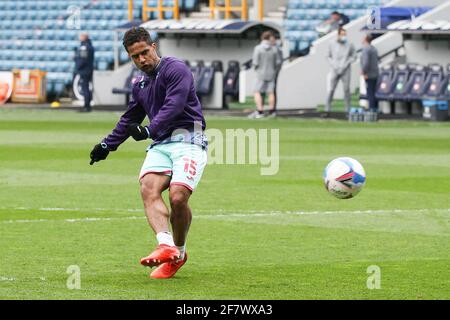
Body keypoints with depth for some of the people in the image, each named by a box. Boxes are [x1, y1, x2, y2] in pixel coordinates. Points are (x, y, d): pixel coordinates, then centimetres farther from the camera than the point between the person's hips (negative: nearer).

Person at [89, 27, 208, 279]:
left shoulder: (175, 69, -3)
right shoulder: (140, 85, 22)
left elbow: (173, 106, -17)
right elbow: (129, 120, 38)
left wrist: (149, 130, -25)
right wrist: (107, 145, 43)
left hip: (188, 140, -7)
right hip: (161, 144, 7)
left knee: (178, 197, -23)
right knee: (148, 188, -23)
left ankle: (179, 253, 0)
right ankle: (166, 245, -39)